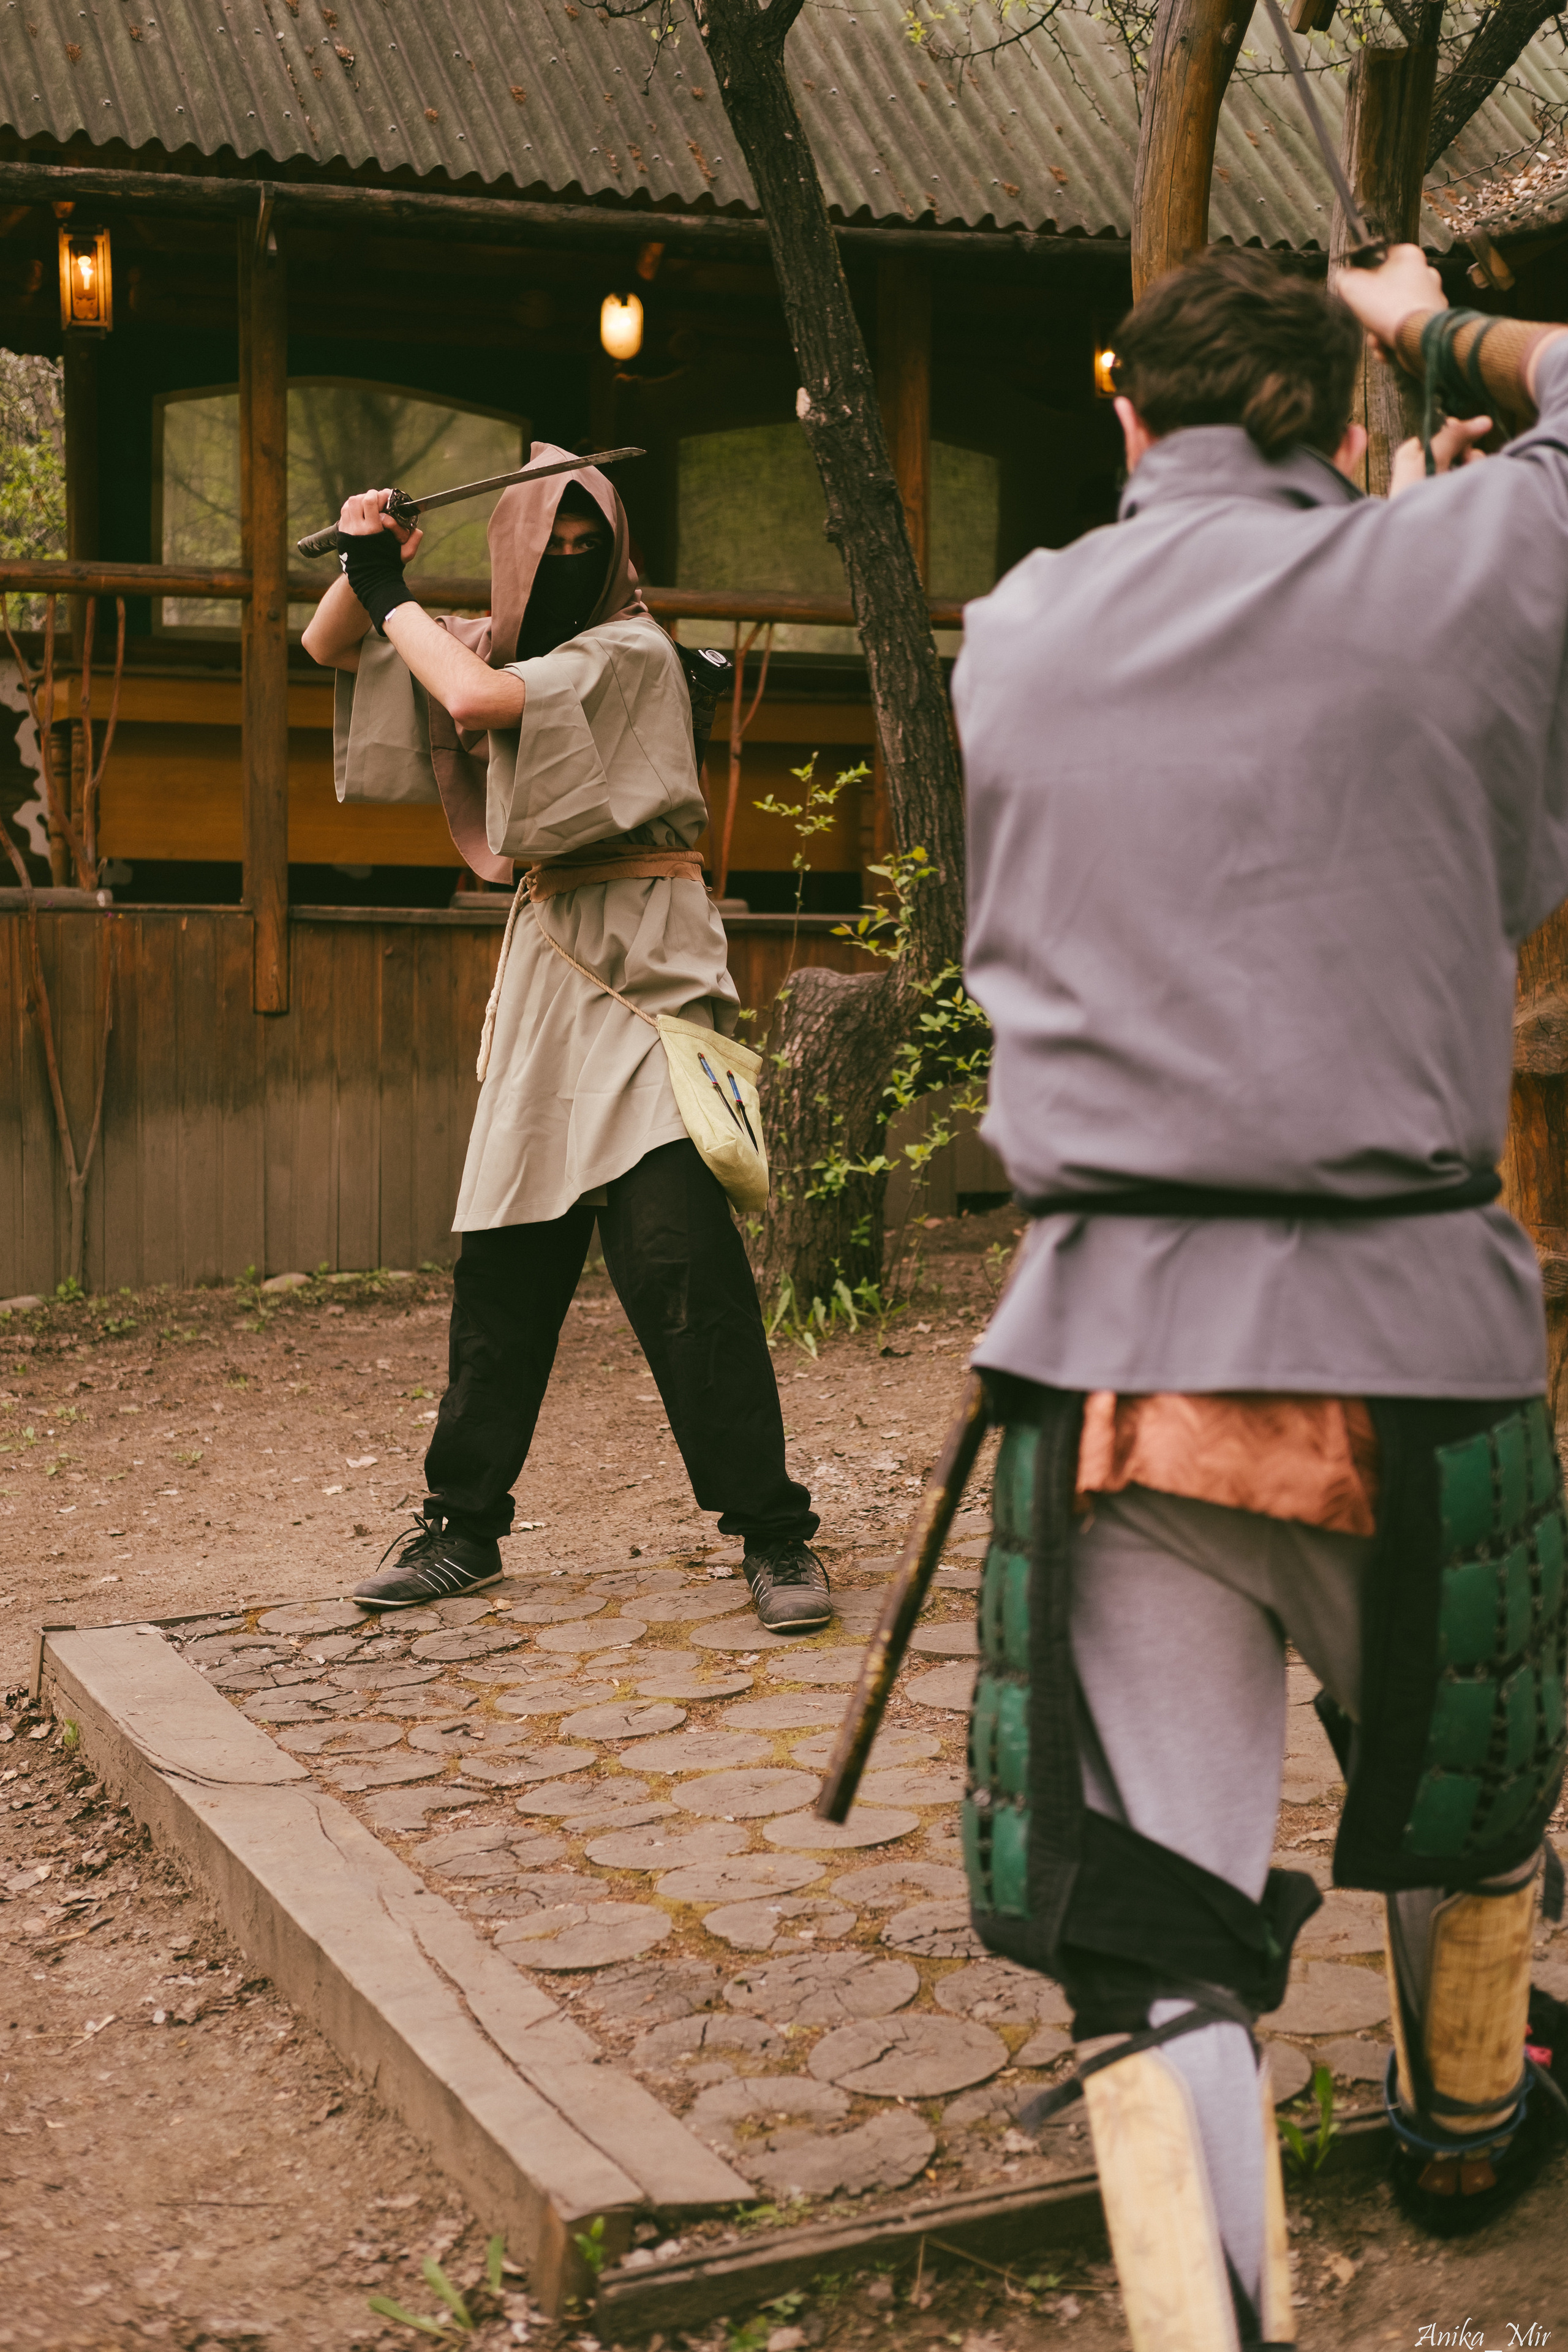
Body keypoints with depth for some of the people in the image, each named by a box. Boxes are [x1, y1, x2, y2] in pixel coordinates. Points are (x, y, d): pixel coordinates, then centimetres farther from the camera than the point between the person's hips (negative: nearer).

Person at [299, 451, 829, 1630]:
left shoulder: (631, 651, -8)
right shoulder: (501, 647, 14)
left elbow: (477, 700, -23)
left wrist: (394, 594, -8)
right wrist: (363, 566, 1)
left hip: (640, 969, -7)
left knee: (678, 1253, -15)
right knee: (504, 1260, 8)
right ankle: (465, 1524, 19)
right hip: (546, 969, 7)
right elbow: (329, 646, 21)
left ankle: (775, 1532, -9)